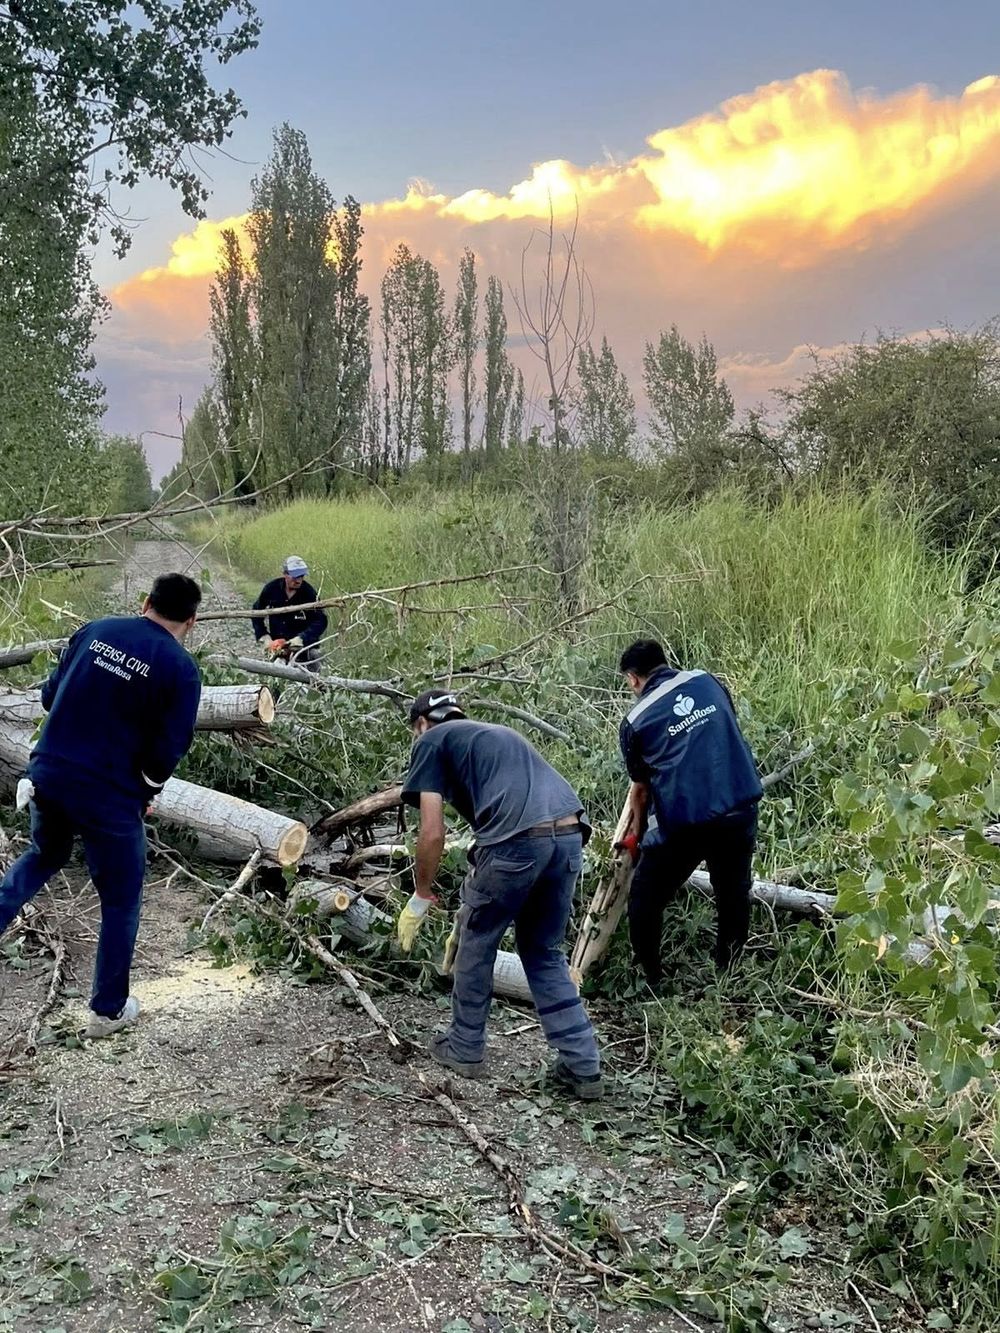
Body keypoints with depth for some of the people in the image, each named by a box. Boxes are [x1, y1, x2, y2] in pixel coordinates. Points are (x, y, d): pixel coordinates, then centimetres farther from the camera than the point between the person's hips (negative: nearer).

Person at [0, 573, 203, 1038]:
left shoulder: (96, 630, 2)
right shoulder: (181, 669, -11)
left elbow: (49, 694, 9)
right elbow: (169, 750, -13)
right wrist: (147, 789, 7)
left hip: (47, 773, 5)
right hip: (109, 797, -5)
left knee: (44, 855, 35)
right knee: (121, 902, 14)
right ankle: (108, 1010, 26)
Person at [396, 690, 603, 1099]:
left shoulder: (431, 742, 15)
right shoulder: (496, 735, 36)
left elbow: (432, 833, 4)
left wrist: (421, 899, 19)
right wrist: (471, 907, 42)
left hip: (520, 839, -6)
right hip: (570, 836, 7)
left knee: (477, 942, 19)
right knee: (544, 952, 23)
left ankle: (464, 1049, 33)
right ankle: (583, 1066, 21)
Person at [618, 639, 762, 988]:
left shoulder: (635, 720, 5)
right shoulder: (707, 681, 12)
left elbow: (641, 788, 15)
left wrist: (636, 834, 32)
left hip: (682, 819, -3)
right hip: (741, 807, 4)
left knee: (646, 899, 17)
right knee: (734, 894, 23)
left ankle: (650, 981, 24)